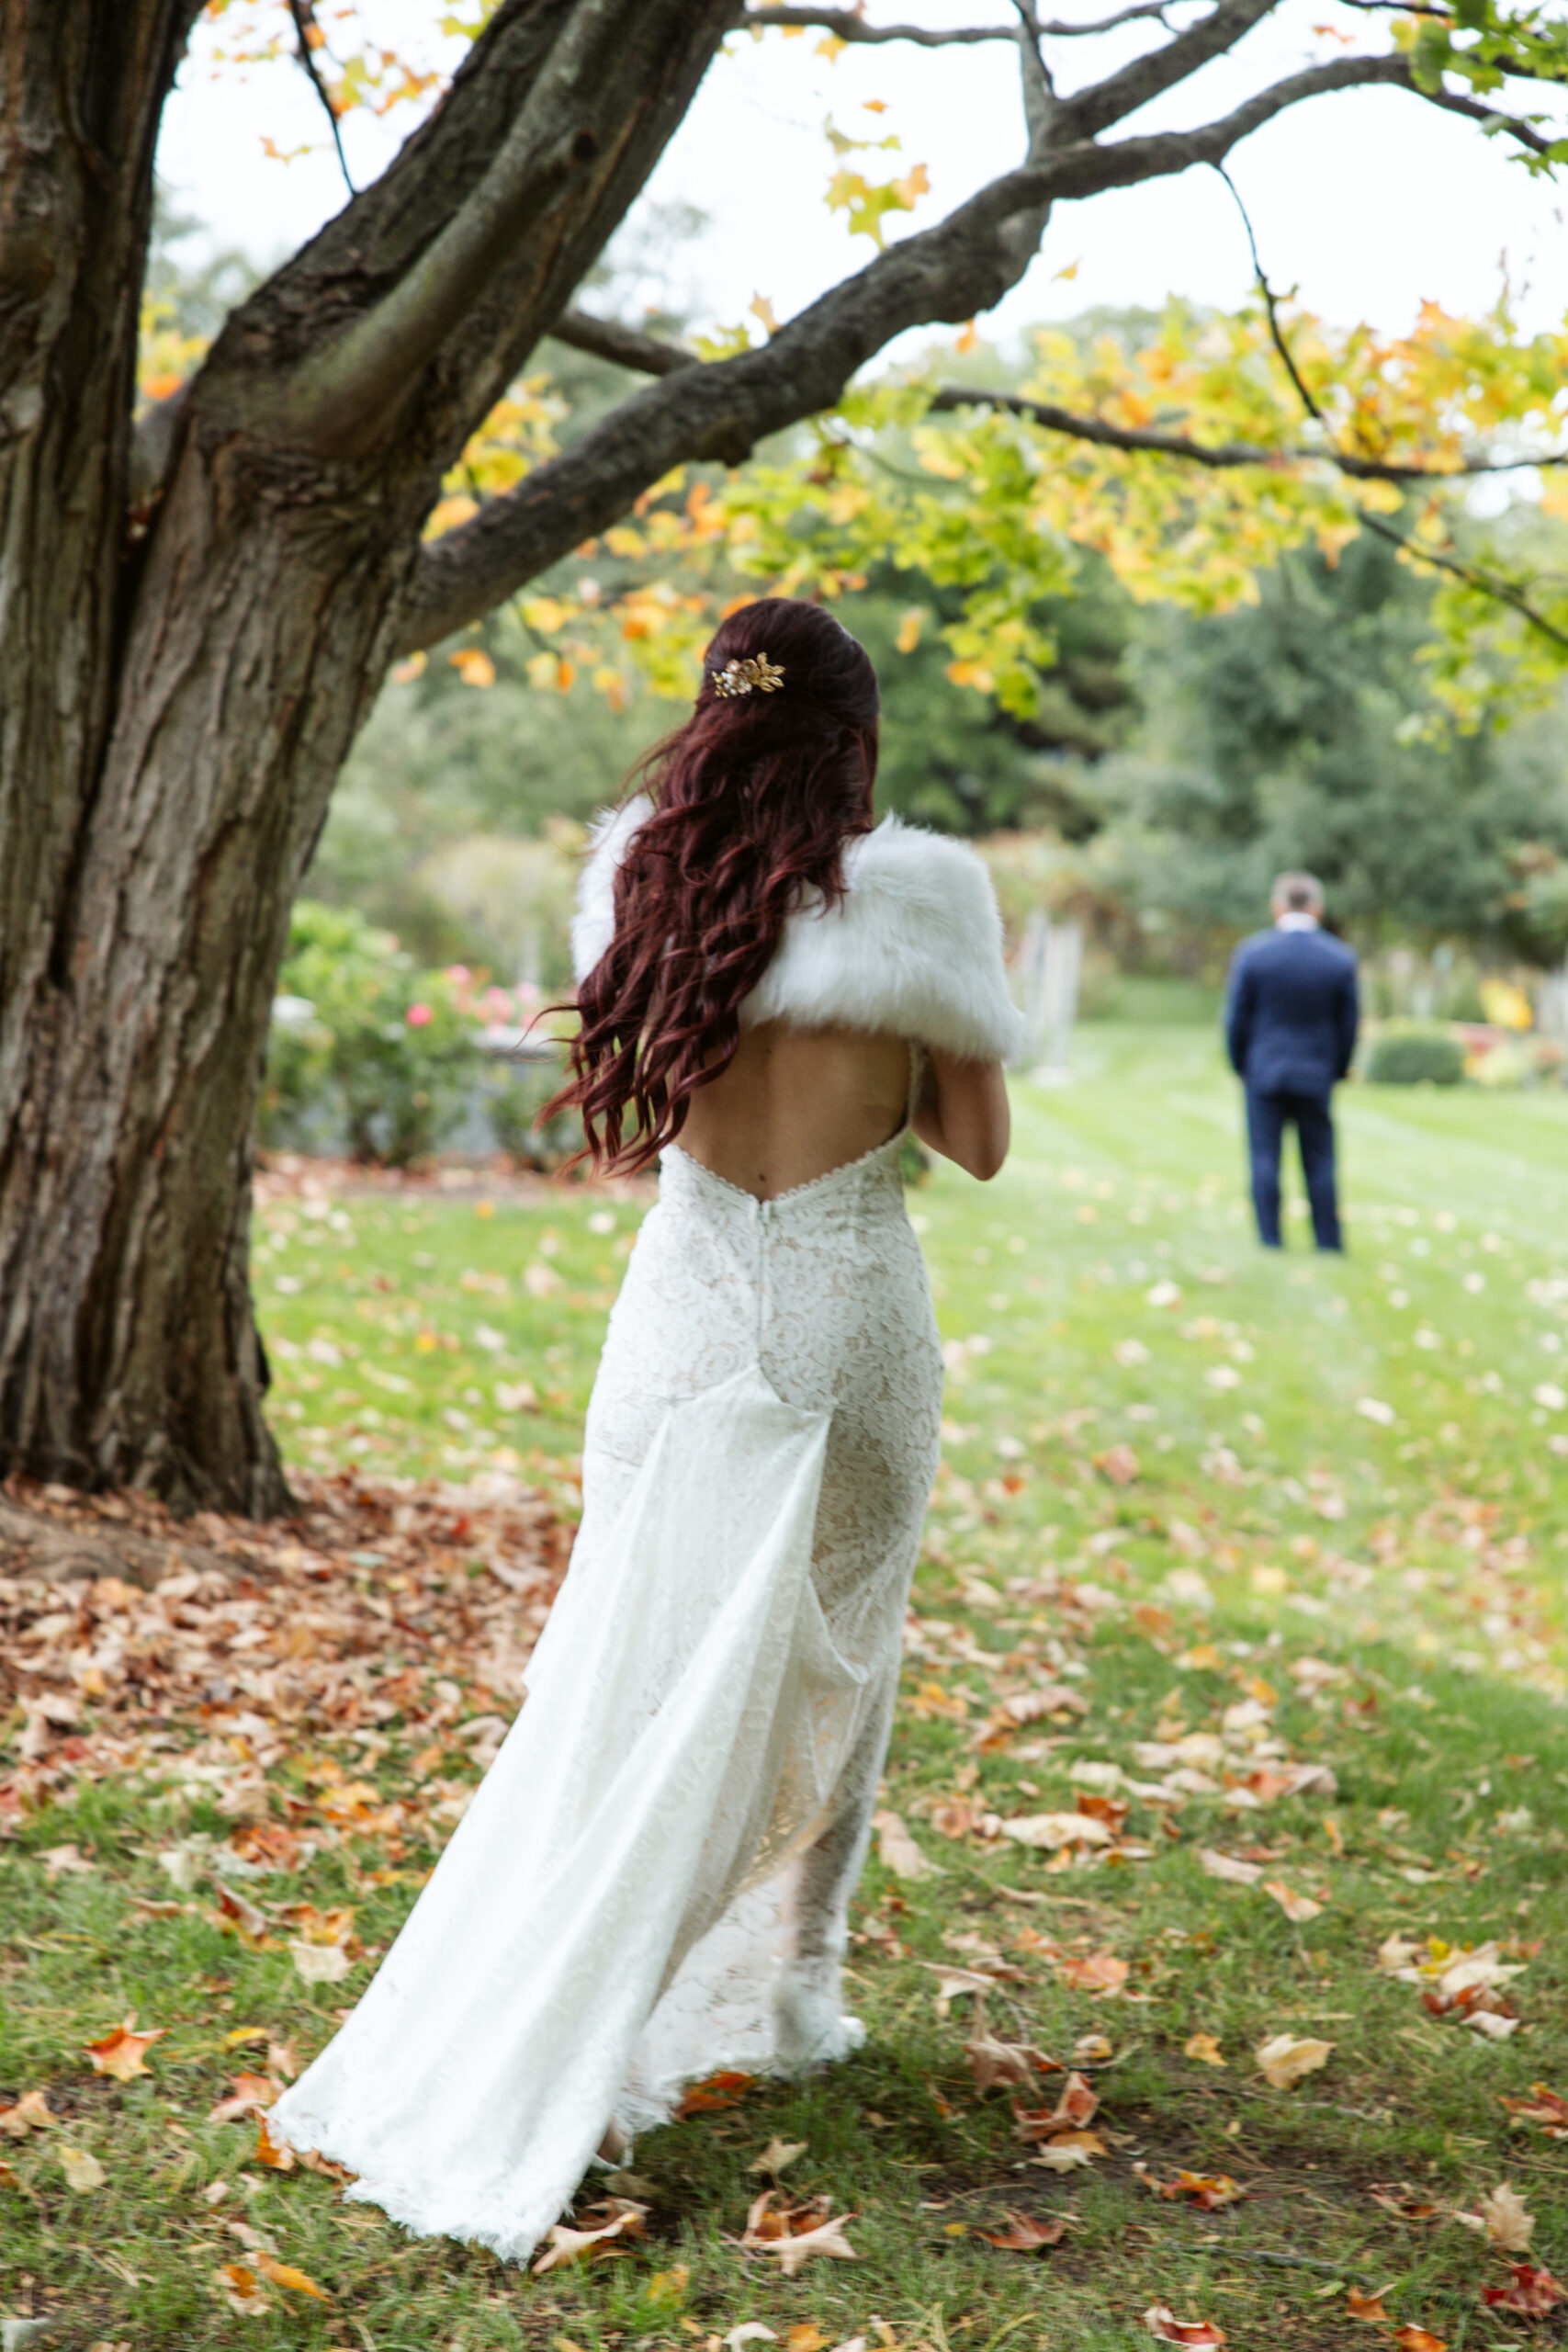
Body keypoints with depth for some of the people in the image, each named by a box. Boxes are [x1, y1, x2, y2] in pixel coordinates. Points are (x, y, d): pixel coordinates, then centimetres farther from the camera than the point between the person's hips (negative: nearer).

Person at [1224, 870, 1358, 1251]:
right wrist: (1336, 1072, 14)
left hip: (1264, 1072, -1)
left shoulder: (1251, 953, -8)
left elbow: (1236, 1019, -4)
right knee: (1319, 1161, 8)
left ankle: (1270, 1239, 2)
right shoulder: (1341, 959, -4)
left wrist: (1240, 1067, 10)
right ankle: (1328, 1242, 12)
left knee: (1265, 1159, 3)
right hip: (1315, 1077, 1)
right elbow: (1349, 1024, 1)